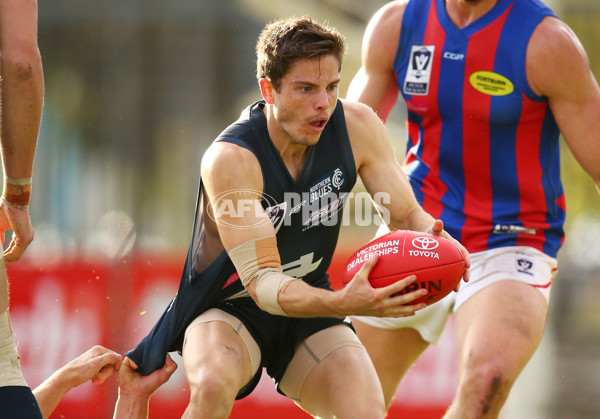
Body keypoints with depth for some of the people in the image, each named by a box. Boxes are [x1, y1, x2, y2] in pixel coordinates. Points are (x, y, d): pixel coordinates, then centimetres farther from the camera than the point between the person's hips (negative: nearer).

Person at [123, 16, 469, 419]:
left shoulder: (356, 126, -13)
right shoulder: (230, 159, -28)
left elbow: (407, 214, -5)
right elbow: (261, 281, -33)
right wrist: (343, 303, -52)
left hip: (309, 310, 4)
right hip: (229, 309, -4)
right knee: (213, 385, -37)